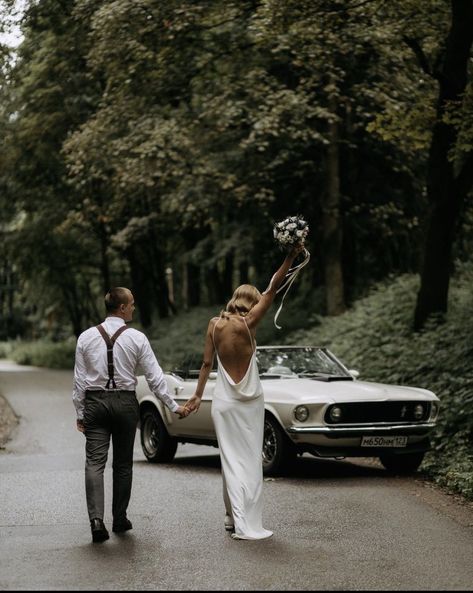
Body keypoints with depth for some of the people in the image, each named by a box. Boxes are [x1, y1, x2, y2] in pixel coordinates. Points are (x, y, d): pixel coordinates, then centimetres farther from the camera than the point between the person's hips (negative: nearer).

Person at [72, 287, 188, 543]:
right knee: (123, 464, 13)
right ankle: (120, 519, 21)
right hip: (125, 402, -1)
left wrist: (80, 412, 10)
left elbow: (79, 379, 2)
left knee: (94, 462, -4)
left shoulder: (86, 337, 0)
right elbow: (155, 377, -4)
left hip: (95, 402, 1)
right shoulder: (137, 338, -6)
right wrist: (173, 406, 5)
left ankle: (96, 519, -20)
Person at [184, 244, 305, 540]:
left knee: (231, 460, 10)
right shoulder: (247, 323, -11)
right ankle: (247, 525, -5)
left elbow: (207, 363, 4)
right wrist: (291, 256, -11)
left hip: (223, 402, 4)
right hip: (249, 402, -4)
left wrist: (198, 394, 12)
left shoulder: (214, 324, 0)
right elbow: (273, 289, -12)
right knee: (250, 461, -1)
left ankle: (233, 518, 13)